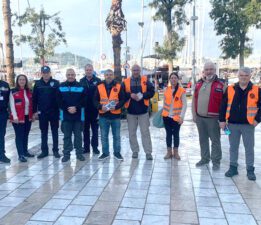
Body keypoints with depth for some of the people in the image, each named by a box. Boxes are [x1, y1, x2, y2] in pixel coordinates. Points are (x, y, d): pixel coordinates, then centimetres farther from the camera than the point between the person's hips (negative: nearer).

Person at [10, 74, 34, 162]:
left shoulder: (29, 91, 11)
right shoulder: (13, 92, -5)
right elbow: (12, 105, -10)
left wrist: (32, 114, 10)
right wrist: (15, 116, -17)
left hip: (28, 117, 6)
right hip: (18, 118, -5)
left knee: (26, 135, 14)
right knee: (19, 136, -4)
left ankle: (25, 151, 26)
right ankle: (21, 155, -2)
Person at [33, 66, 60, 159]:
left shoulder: (56, 83, -3)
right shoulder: (38, 84, 3)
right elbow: (34, 98, 4)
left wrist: (60, 109, -9)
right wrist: (35, 111, 1)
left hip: (54, 112, -2)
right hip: (42, 112, 2)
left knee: (55, 132, 8)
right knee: (43, 132, 9)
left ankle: (55, 150, 15)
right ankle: (44, 150, 18)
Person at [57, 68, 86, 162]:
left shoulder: (80, 87, 2)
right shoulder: (61, 87, 5)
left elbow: (83, 100, -3)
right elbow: (59, 101, 0)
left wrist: (75, 107, -16)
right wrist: (67, 109, -12)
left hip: (78, 115, -1)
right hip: (65, 115, 1)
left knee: (78, 135, 7)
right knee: (66, 135, 6)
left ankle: (79, 153, 16)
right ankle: (66, 154, 14)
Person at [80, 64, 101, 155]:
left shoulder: (97, 81, -1)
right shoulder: (81, 81, 4)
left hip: (94, 109, -2)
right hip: (84, 109, 2)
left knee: (95, 129, 6)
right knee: (85, 129, 10)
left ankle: (95, 147, 14)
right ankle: (86, 147, 18)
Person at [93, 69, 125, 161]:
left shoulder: (118, 87, 1)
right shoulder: (99, 87, 5)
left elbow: (123, 100, -1)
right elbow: (95, 100, 5)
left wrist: (116, 106, -18)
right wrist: (100, 107, -14)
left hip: (116, 115, -1)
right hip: (103, 115, 1)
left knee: (116, 136, 7)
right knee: (104, 136, 8)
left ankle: (117, 152, 20)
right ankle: (105, 152, 22)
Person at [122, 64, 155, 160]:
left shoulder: (145, 80, 2)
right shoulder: (126, 82, 2)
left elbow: (151, 92, -2)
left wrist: (143, 95, -17)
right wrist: (130, 95, -18)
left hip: (143, 110, -1)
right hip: (131, 111, 2)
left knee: (145, 132, 0)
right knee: (132, 132, 9)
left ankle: (148, 152, 5)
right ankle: (135, 151, 22)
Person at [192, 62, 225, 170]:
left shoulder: (220, 85, -6)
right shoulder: (198, 84, 10)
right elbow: (194, 100, 13)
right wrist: (194, 114, 8)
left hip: (213, 118, -5)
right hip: (199, 117, 5)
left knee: (215, 140, 3)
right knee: (203, 139, 15)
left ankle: (216, 161, 13)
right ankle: (204, 158, 28)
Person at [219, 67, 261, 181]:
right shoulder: (230, 89, 1)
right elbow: (223, 105, 4)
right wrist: (222, 120, 0)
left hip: (248, 125, -1)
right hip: (232, 124, 2)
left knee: (249, 148, 7)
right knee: (233, 147, 12)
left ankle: (250, 170, 18)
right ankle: (233, 167, 24)